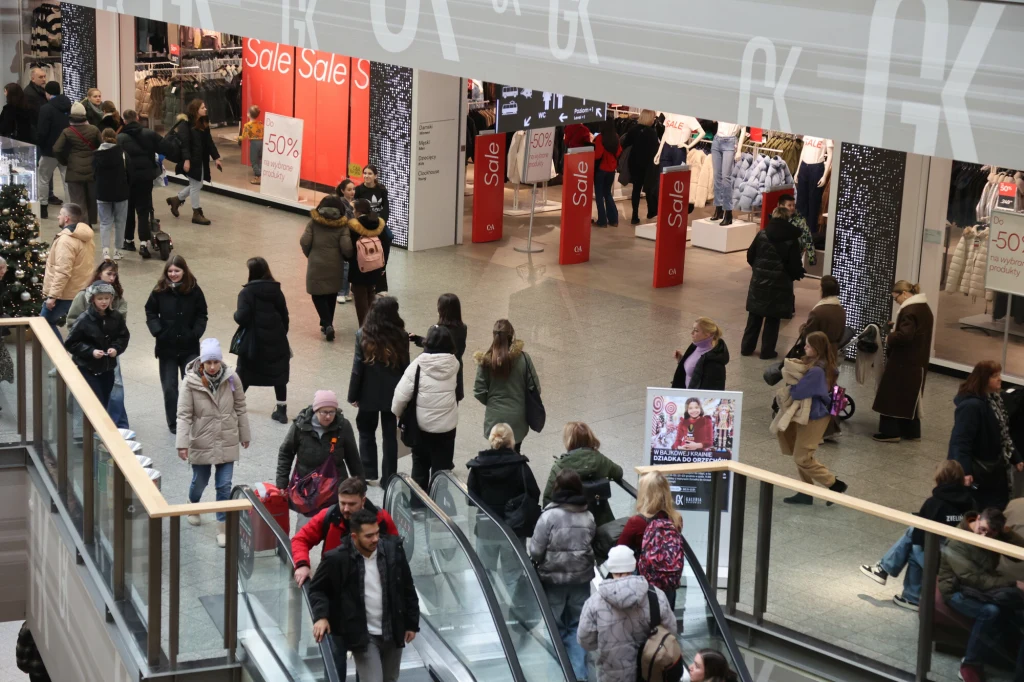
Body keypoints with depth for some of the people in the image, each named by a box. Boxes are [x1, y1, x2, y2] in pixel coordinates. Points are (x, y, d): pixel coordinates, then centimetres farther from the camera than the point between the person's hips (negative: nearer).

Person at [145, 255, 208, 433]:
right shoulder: (160, 291, -3)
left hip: (189, 347, -1)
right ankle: (173, 423, 16)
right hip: (167, 347, 1)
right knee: (169, 387, 5)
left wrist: (196, 333, -10)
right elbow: (150, 312, 4)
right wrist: (157, 331, -10)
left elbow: (202, 315, 3)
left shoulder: (194, 290, -4)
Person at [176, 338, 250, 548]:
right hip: (201, 442, -1)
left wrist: (244, 435, 9)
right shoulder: (190, 382, -16)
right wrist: (182, 443, -22)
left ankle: (223, 528, 11)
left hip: (227, 442, 1)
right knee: (200, 481, 18)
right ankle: (192, 506, 51)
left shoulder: (231, 379, -9)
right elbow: (184, 415, -16)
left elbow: (240, 408, 3)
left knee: (224, 485, 1)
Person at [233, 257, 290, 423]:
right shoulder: (276, 291, 1)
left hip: (253, 342, -3)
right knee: (279, 374, 11)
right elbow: (285, 317, 5)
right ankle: (281, 410, 14)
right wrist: (282, 335, 17)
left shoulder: (247, 292, -13)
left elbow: (242, 318, -20)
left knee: (244, 375, 14)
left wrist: (236, 313, 2)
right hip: (276, 340, 3)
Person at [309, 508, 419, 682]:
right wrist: (321, 616, -18)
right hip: (362, 635, -4)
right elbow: (317, 589, -1)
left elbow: (407, 588, 5)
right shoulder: (337, 558, -16)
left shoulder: (393, 549, -6)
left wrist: (411, 623, 7)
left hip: (393, 633, 4)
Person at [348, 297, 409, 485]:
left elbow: (357, 368, -9)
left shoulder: (363, 335, -12)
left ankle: (368, 472, 16)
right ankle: (388, 477, 12)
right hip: (393, 394, 1)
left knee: (366, 432, 17)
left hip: (369, 394, -1)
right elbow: (405, 368, -2)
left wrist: (353, 394, 0)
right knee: (390, 435, 10)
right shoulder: (401, 336, -9)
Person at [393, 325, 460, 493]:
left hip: (422, 424, -1)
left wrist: (398, 412, 4)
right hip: (447, 425, 1)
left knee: (420, 464, 19)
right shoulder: (454, 364, -8)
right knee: (442, 467, 10)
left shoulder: (418, 364, -16)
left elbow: (401, 394, -15)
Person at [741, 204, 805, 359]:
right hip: (779, 283, -3)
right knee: (773, 319, 6)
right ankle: (767, 351, 10)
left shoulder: (762, 234, -3)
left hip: (759, 281, 3)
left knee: (754, 316, 14)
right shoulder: (791, 240, -11)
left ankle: (747, 347, 19)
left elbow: (750, 256, 4)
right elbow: (795, 265, -10)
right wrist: (798, 274, 12)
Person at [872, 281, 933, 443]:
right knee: (910, 396, 17)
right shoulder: (925, 308, 12)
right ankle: (911, 431, 21)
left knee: (891, 394, -1)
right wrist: (896, 326, 11)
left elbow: (904, 336, -29)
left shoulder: (909, 310, -20)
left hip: (903, 362, -10)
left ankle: (890, 432, 0)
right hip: (917, 362, 10)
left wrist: (890, 338, -11)